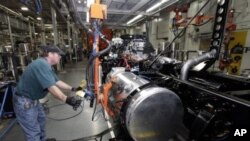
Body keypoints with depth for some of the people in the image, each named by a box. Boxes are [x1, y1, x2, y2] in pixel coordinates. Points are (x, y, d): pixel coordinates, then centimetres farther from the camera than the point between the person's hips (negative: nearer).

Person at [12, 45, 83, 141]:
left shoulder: (46, 66, 7)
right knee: (34, 133, 2)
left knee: (41, 120, 27)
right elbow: (51, 87, -37)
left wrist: (73, 89, 8)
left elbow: (57, 82, 8)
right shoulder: (42, 64, -28)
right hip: (24, 102, -11)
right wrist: (67, 100, -44)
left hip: (33, 99, 11)